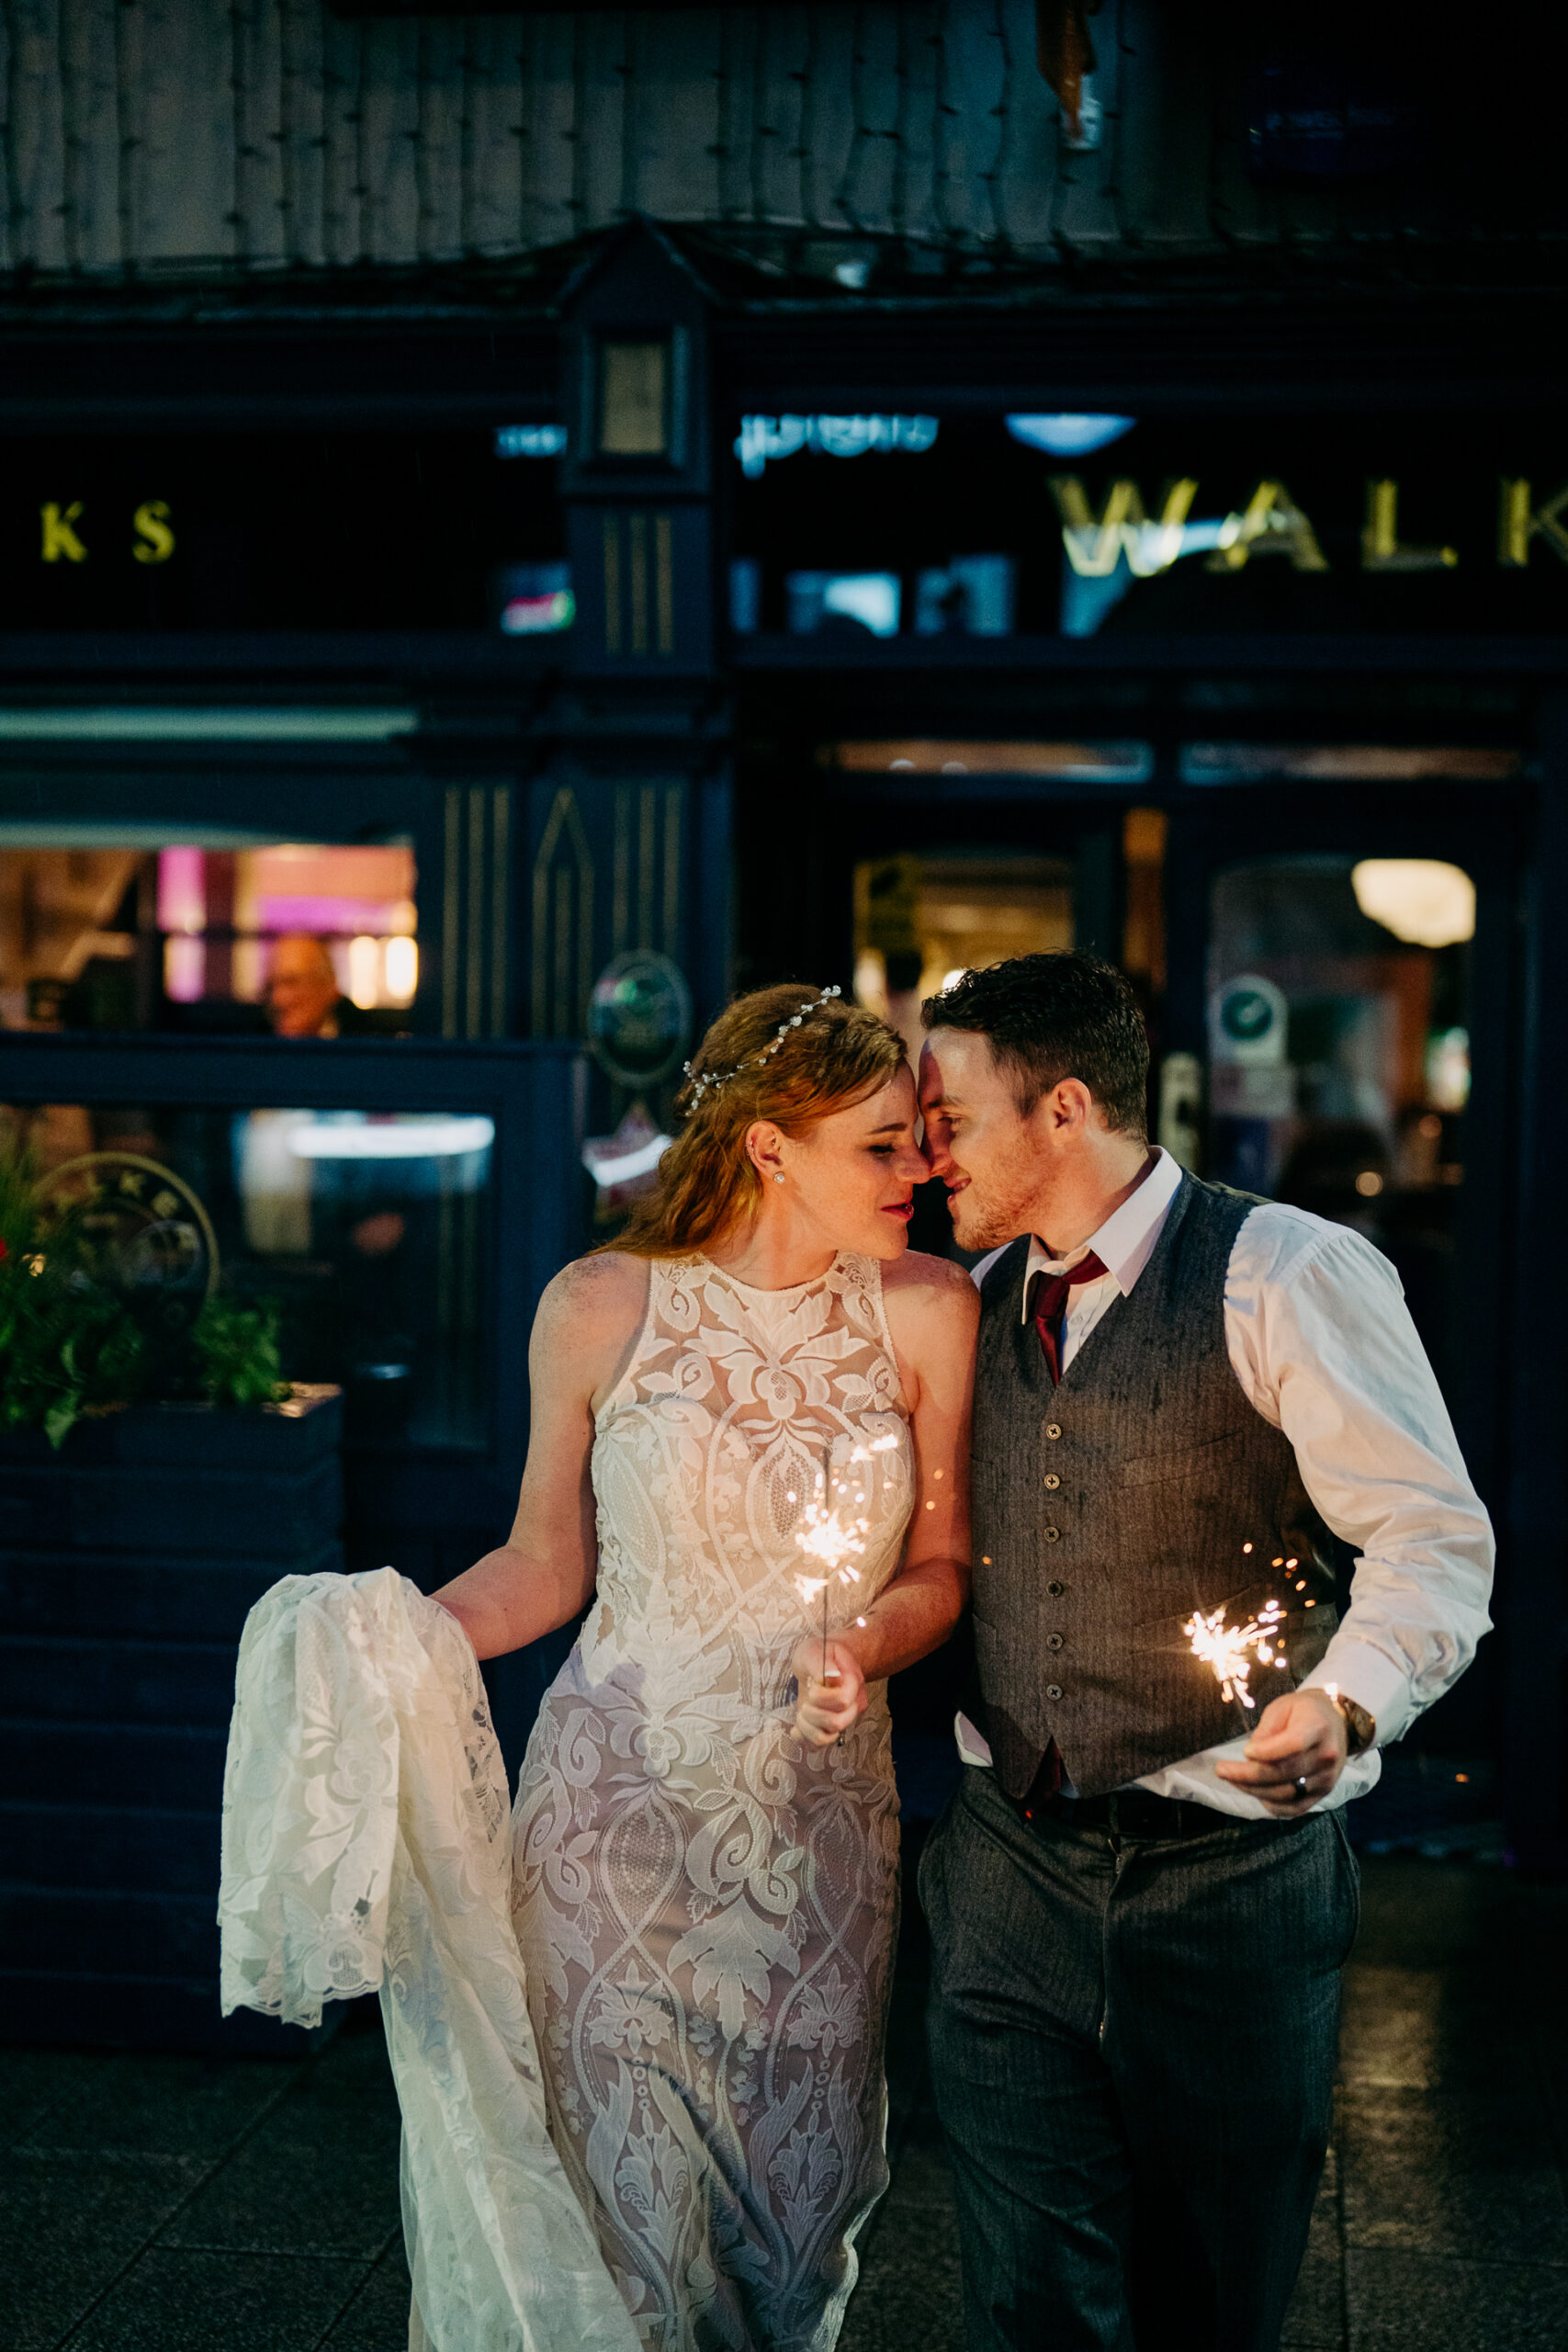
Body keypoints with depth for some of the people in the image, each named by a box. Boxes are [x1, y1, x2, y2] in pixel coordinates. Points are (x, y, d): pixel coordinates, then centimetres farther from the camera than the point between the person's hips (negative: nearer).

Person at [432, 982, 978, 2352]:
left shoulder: (927, 1311, -3)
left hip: (825, 1822, 1)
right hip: (622, 1812, -1)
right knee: (636, 2204, 8)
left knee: (801, 2209, 12)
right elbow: (547, 1566, 2)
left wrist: (869, 1644, -15)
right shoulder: (599, 1308, -6)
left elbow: (942, 1567, 5)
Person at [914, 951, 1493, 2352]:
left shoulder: (1289, 1276, -11)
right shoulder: (977, 1303, 9)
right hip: (1011, 1864, 4)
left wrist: (1347, 1704, -29)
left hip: (1232, 1873, -4)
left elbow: (1434, 1539, -12)